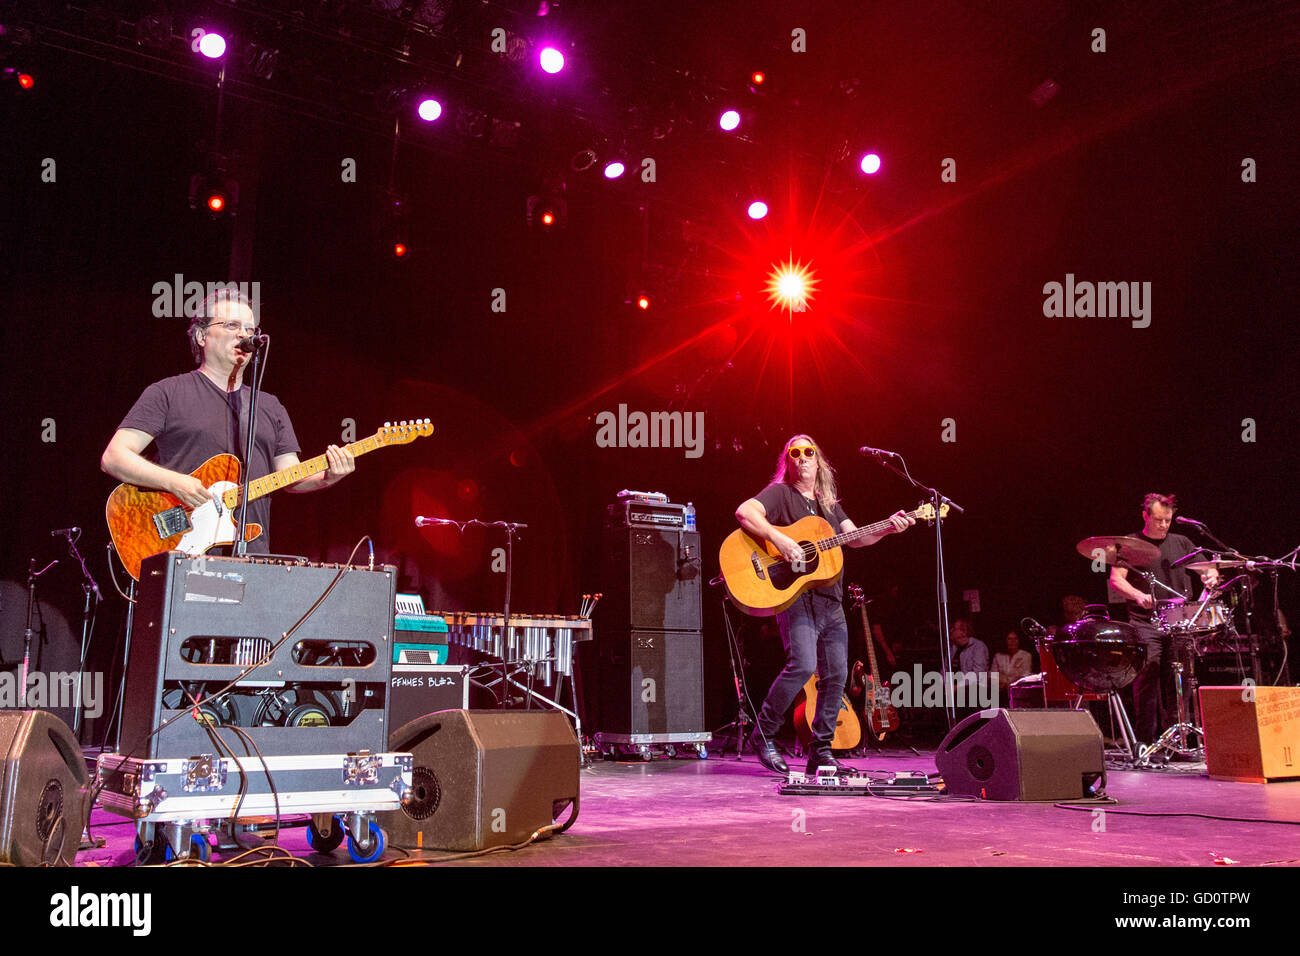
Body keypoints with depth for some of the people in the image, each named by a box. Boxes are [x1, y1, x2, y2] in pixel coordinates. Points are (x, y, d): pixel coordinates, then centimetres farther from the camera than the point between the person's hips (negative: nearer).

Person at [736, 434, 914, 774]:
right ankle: (763, 734, -4)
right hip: (795, 595, -7)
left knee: (837, 675, 6)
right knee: (802, 665, -22)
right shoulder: (779, 494, 0)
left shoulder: (829, 503, 21)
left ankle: (820, 752, 17)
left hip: (830, 600, 7)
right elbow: (744, 512, -16)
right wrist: (777, 537, -28)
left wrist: (887, 528, 0)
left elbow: (854, 537, 16)